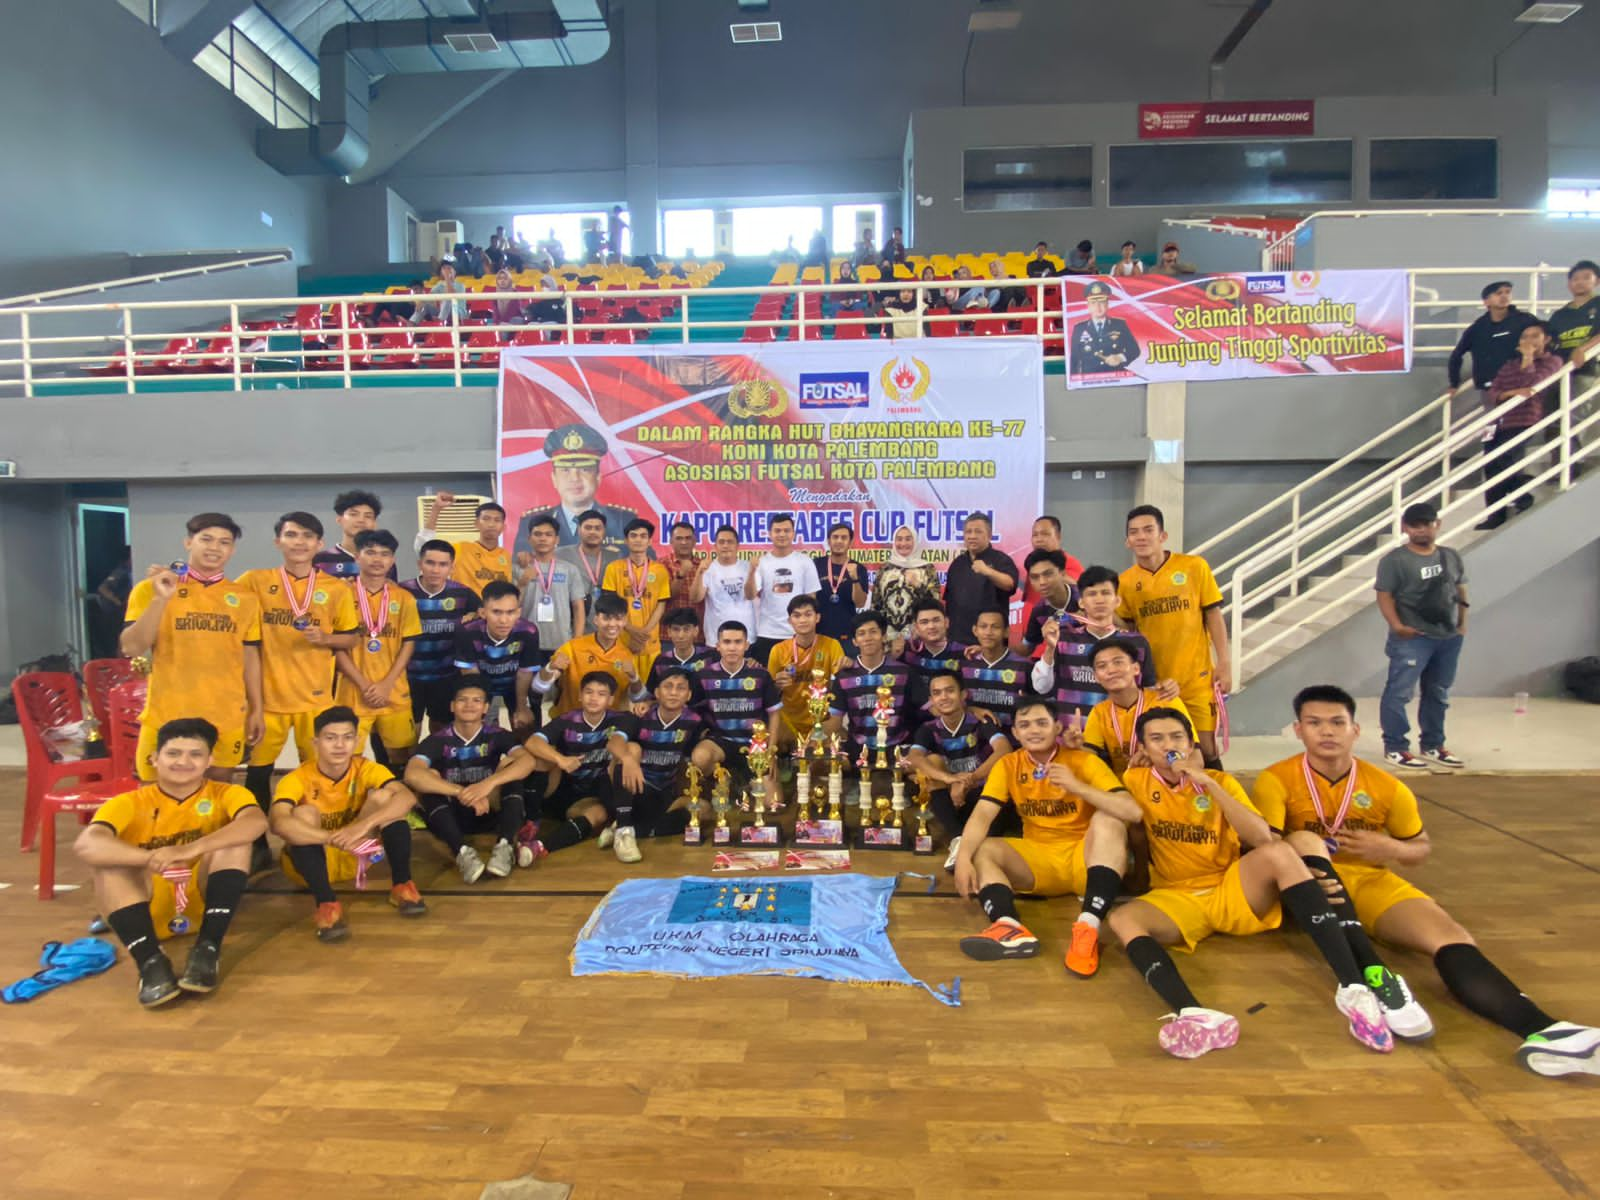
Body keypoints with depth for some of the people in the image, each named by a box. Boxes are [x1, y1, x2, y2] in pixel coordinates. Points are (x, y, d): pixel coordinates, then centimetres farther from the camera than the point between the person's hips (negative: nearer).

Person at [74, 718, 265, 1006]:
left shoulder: (225, 794, -3)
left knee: (235, 837, -24)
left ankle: (207, 950, -26)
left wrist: (192, 849, -42)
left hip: (204, 898, -1)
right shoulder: (130, 803, -3)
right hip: (148, 905, 1)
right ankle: (150, 961, -30)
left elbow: (257, 822, -27)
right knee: (105, 856, -23)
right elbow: (85, 844, -24)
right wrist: (151, 858, -43)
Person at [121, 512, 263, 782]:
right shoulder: (152, 588, -1)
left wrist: (257, 709, 8)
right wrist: (161, 598, -19)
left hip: (228, 718, 2)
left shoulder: (245, 597, 6)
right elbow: (132, 649, -10)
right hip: (167, 716, -2)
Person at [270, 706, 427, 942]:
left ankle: (401, 885, -15)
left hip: (355, 857, 2)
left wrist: (364, 825, -48)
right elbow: (278, 824, -41)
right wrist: (335, 838, -52)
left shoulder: (366, 769, -15)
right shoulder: (297, 779, -21)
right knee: (304, 814, -32)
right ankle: (326, 904, -34)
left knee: (384, 796, -22)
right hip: (311, 862, -2)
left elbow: (407, 797, -33)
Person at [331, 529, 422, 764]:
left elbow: (408, 644, 3)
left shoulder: (403, 598, 5)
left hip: (394, 692, 2)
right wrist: (364, 685, -10)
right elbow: (336, 646, -4)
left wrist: (386, 685, -8)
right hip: (353, 691, -2)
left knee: (400, 752, 8)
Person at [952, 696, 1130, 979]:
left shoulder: (1084, 761, -6)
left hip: (1083, 857, -2)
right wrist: (964, 857, -31)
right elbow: (982, 815, -12)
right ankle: (1010, 928, -45)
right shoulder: (1007, 765, 1)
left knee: (1107, 819, -29)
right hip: (1037, 861, 3)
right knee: (980, 850, -19)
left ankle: (1089, 926, -40)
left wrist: (1077, 787, -31)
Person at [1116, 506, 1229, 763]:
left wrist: (1224, 663, -3)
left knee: (1205, 750, 4)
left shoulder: (1194, 566, -5)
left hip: (1196, 679, -1)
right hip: (1151, 682, 1)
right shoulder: (1125, 582, -1)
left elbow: (1213, 615, 0)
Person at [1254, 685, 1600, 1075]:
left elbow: (1422, 847, 18)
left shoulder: (1387, 786, 6)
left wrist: (1391, 849, -7)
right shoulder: (1276, 780, -6)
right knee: (1304, 839, -35)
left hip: (1371, 882, 3)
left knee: (1447, 932, -25)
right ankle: (1373, 976, -47)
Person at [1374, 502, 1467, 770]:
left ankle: (1432, 746, 27)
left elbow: (1461, 591, 18)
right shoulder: (1395, 559, -8)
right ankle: (1395, 748, 0)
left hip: (1449, 637, 6)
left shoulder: (1451, 557, 10)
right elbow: (1385, 596, -11)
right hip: (1412, 638, -6)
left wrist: (1462, 623, 11)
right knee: (1399, 692, -8)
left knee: (1438, 694, 15)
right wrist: (1396, 625, -23)